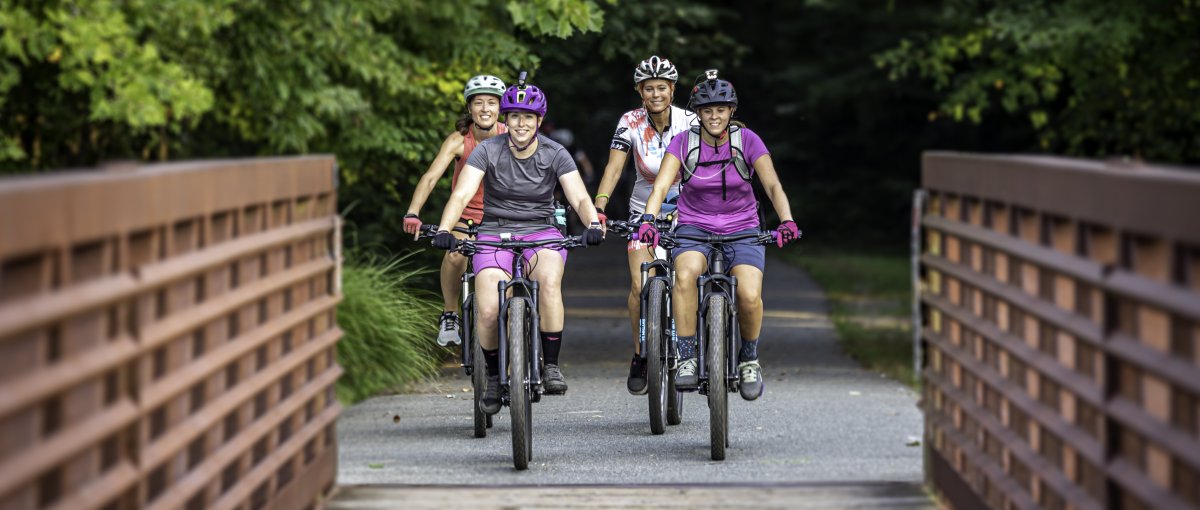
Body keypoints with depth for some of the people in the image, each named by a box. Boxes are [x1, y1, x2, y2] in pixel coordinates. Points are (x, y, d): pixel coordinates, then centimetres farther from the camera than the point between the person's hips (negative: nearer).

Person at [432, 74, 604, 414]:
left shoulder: (555, 154, -5)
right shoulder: (488, 151, -7)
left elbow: (579, 196, -14)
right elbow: (462, 194, -17)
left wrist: (593, 224, -36)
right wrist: (444, 230, -35)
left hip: (541, 233, 0)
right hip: (496, 233, 0)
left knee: (549, 282, -34)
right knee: (489, 311, -22)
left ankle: (551, 365, -19)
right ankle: (494, 376, 7)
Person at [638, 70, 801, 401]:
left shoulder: (747, 141, -6)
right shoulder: (683, 143, -5)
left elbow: (772, 185, -13)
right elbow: (661, 185, -16)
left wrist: (787, 222, -31)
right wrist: (648, 220, -35)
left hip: (741, 228, 0)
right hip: (694, 228, 0)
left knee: (749, 296, -25)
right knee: (685, 275, -35)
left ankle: (749, 358, 5)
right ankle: (687, 358, -25)